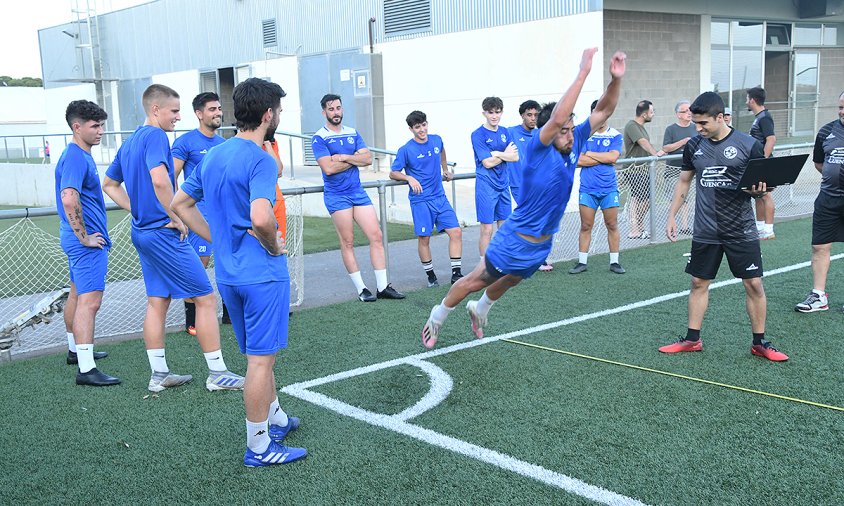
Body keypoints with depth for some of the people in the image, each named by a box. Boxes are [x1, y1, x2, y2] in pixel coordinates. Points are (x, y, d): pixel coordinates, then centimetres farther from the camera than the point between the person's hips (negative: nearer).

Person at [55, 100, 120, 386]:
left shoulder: (80, 156, 14)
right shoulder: (76, 158, -18)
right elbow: (69, 199, -31)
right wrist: (84, 237, -23)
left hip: (80, 240, 11)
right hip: (88, 242, -11)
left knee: (77, 296, 21)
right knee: (90, 301, -13)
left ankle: (76, 350, 37)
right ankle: (86, 369, -14)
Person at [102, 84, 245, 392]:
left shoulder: (130, 141, 15)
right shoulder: (156, 136, -14)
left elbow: (109, 185, 24)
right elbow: (160, 179, -31)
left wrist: (138, 210, 16)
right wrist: (175, 218, -19)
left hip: (142, 232, 10)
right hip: (164, 233, -10)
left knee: (158, 301, 14)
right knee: (206, 298, -3)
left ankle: (159, 375, 20)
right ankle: (217, 374, 2)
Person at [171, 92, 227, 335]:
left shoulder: (224, 144, 14)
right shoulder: (185, 142, -5)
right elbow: (170, 179, -8)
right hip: (200, 213, -6)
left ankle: (230, 312, 21)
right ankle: (191, 321, 7)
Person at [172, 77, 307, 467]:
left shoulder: (212, 156, 9)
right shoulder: (261, 160, -18)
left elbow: (180, 204, 16)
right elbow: (260, 218, -33)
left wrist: (218, 240, 12)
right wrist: (274, 246, -13)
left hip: (228, 272, 8)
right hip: (262, 274, -8)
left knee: (259, 354, 22)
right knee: (261, 359, 1)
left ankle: (275, 418, 39)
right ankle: (259, 447, 12)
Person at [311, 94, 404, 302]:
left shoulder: (353, 133, 12)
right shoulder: (319, 138, -5)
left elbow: (368, 158, 0)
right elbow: (329, 168, -17)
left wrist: (344, 157, -13)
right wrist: (355, 159, -5)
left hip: (358, 192, 5)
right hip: (337, 197, -5)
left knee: (376, 236, 0)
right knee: (348, 242, 0)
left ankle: (382, 286, 6)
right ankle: (361, 289, 9)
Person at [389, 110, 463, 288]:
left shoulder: (436, 140, 7)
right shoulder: (406, 150, -8)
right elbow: (393, 173, -3)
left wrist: (446, 170, 34)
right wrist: (409, 178, -19)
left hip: (440, 197, 5)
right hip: (420, 201, -4)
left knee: (456, 232, -3)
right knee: (424, 238, 0)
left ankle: (456, 274, 4)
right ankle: (431, 276, 17)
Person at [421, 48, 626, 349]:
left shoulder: (573, 144, -5)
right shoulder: (538, 148, -24)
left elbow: (603, 110, -5)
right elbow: (557, 117, -44)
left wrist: (616, 78, -23)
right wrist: (583, 73, -44)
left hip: (542, 244, 7)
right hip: (515, 241, -7)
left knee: (508, 283, 29)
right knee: (475, 282, 9)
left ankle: (479, 310, 57)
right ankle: (436, 319, 31)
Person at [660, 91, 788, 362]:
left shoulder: (748, 145, -6)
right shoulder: (694, 146, 4)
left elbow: (761, 187, 1)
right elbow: (684, 182, 14)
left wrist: (758, 190, -22)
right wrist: (671, 216, 10)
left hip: (741, 232, -3)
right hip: (705, 233, 3)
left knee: (754, 285, 1)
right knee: (699, 283, 9)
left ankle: (759, 343, 15)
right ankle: (692, 339, 21)